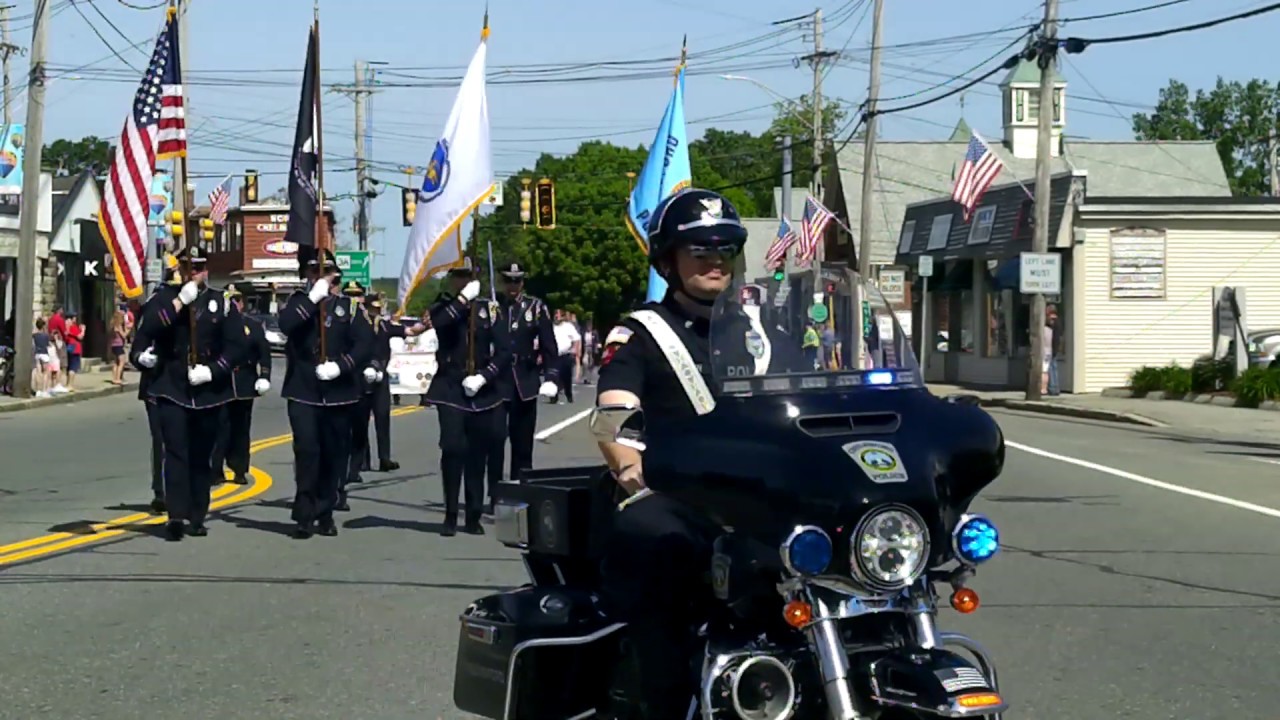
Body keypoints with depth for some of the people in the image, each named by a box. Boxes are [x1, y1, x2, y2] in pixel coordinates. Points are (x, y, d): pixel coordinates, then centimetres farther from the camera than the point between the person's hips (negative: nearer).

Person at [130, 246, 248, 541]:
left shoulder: (221, 302, 6)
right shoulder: (165, 300, 7)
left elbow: (237, 346, 0)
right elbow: (148, 330, -11)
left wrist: (212, 370, -13)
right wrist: (179, 302, -18)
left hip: (208, 391, 1)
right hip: (171, 388, -1)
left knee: (201, 456, 7)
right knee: (175, 450, -14)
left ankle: (197, 518, 15)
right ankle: (177, 514, -23)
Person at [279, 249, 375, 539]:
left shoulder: (348, 307, 8)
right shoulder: (298, 302, 8)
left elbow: (366, 343, -3)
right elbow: (285, 325, -14)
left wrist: (340, 366, -15)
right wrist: (314, 297, -17)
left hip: (338, 391, 2)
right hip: (302, 391, -2)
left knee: (334, 455, 5)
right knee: (306, 450, -12)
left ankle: (325, 515, 16)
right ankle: (304, 516, -10)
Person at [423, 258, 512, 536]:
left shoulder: (489, 309, 6)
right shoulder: (442, 307, 6)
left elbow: (504, 351, 1)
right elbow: (438, 323, -20)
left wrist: (482, 377, -10)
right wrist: (464, 298, -16)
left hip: (482, 392, 2)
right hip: (450, 389, -2)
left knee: (478, 453, 4)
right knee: (452, 448, -14)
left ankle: (474, 516, 13)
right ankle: (450, 515, -7)